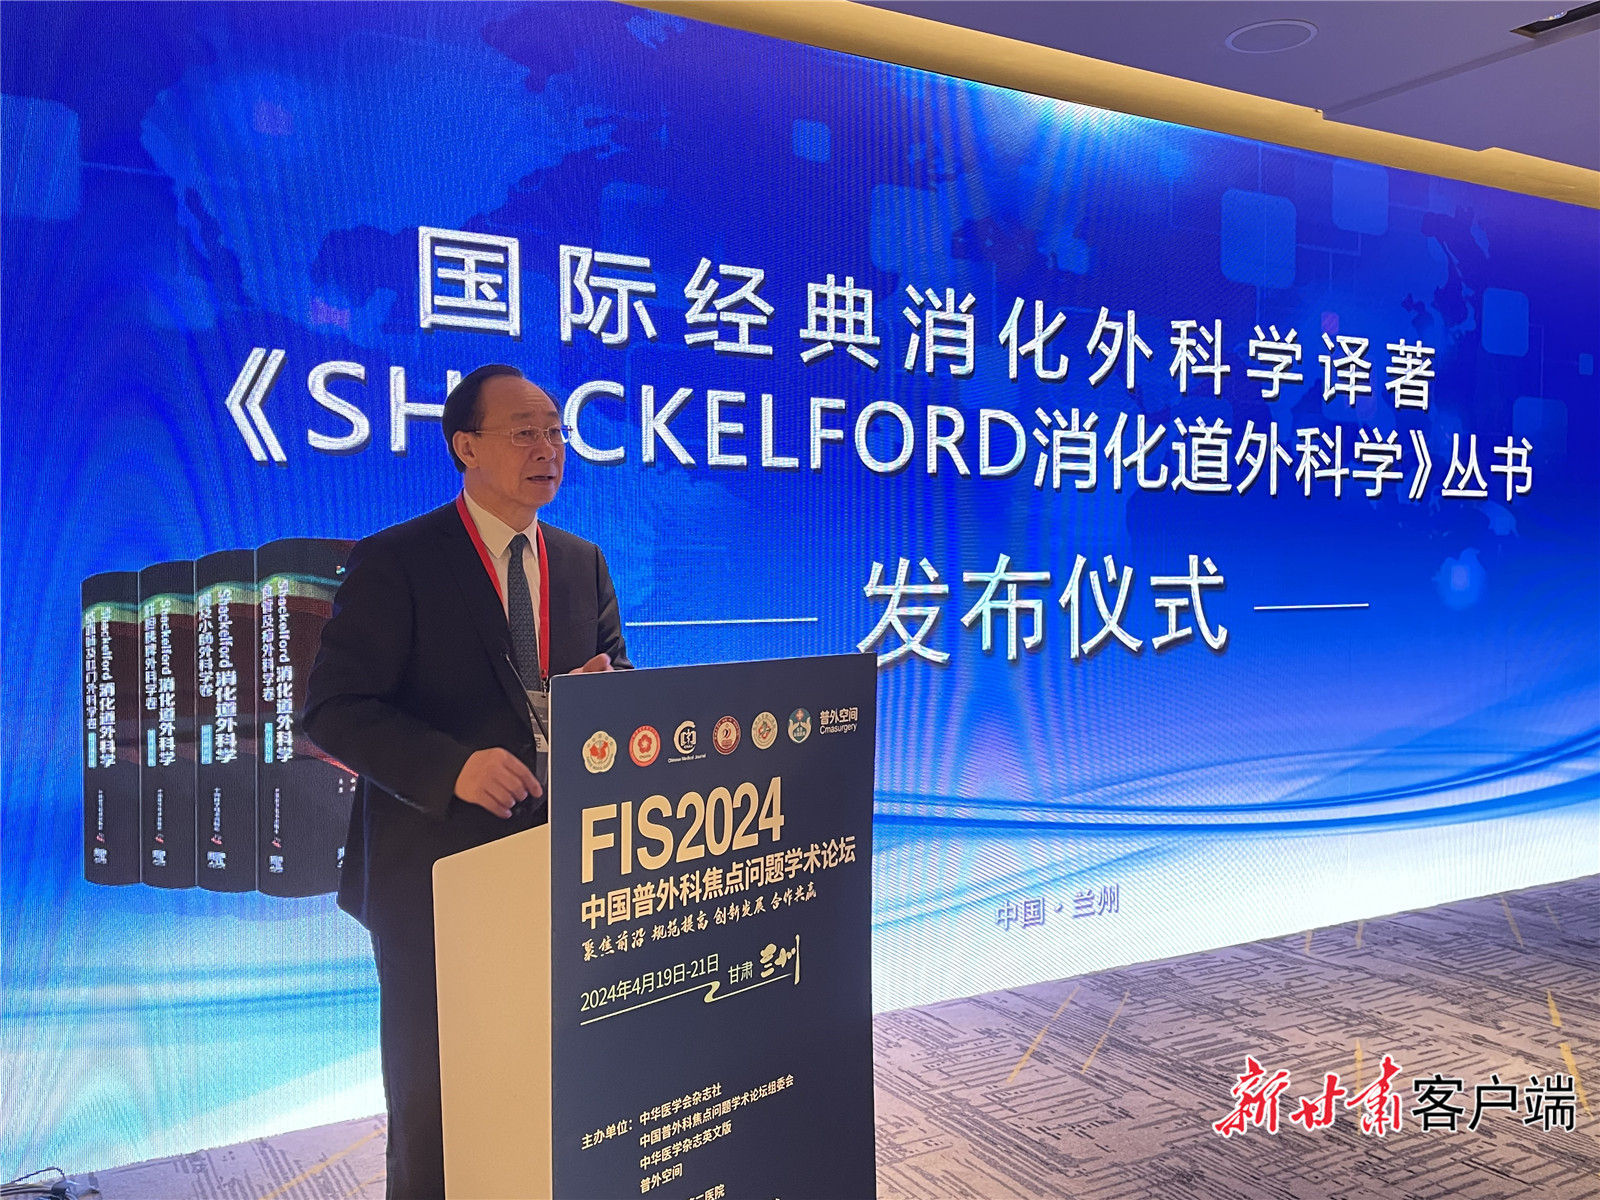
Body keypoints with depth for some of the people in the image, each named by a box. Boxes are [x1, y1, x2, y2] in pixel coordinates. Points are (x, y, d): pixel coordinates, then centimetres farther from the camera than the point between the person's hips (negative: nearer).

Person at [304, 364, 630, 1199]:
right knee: (433, 1094, 10)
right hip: (437, 870, -4)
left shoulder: (584, 564, 8)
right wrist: (452, 766, -28)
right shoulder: (396, 561, -8)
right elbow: (333, 710, -13)